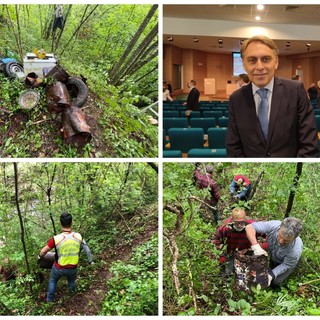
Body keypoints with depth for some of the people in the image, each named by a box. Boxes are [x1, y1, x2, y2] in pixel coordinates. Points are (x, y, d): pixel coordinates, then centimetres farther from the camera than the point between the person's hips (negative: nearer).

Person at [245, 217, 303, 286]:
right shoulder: (273, 226, -41)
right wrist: (255, 246, -50)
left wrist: (272, 275, -33)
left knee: (276, 281, -11)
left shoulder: (296, 250, -42)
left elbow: (286, 265, -23)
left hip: (289, 260, -3)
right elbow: (249, 227, -37)